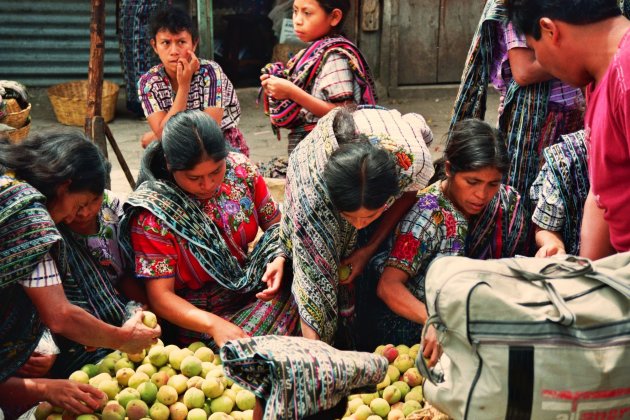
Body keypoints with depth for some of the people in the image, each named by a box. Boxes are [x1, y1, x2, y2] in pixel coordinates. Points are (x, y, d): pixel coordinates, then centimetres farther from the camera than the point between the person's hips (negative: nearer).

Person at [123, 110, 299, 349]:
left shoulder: (241, 169, -7)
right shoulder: (153, 213, -18)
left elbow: (275, 223, 6)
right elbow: (160, 296, -17)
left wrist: (279, 259, -17)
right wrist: (214, 324, -33)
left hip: (257, 291, 5)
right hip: (200, 320, -5)